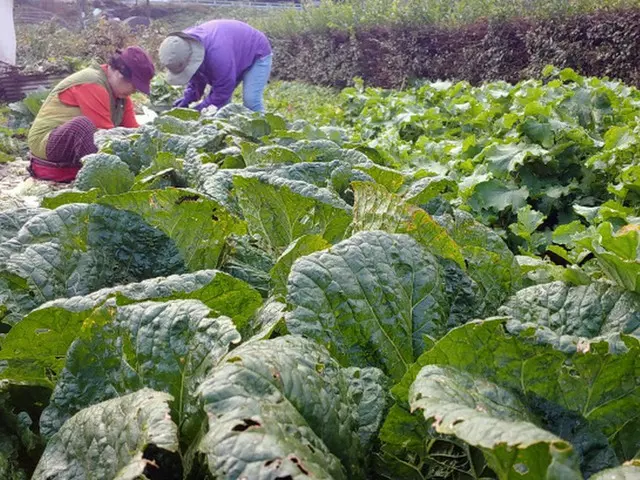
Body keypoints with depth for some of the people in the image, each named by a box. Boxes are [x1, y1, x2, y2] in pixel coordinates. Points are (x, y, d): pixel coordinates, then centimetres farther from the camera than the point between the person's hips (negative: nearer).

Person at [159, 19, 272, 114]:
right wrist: (189, 97, -13)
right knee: (220, 100, -1)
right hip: (236, 56, 8)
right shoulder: (185, 44, -17)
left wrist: (198, 111, -32)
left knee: (251, 100, -23)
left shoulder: (216, 54, -45)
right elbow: (197, 76, 0)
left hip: (256, 54, -8)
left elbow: (223, 91, -36)